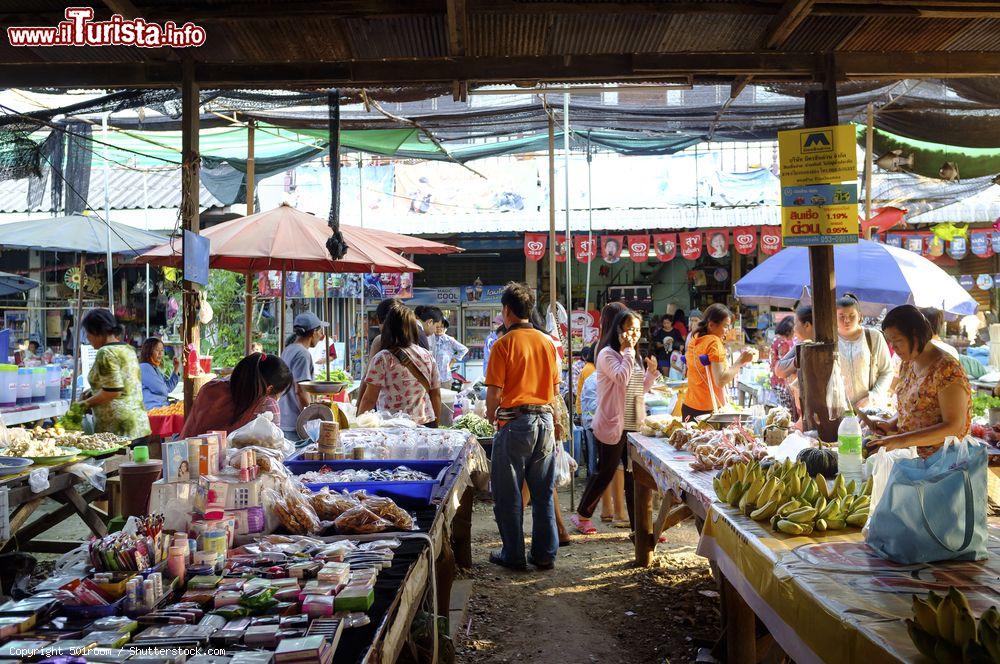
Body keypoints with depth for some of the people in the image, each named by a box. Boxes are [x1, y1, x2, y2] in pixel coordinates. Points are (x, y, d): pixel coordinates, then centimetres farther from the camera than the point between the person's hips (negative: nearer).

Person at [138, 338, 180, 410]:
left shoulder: (155, 368, 22)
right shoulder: (144, 367, -9)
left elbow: (168, 387, 19)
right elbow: (160, 389, -17)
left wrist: (176, 368, 15)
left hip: (161, 407, 10)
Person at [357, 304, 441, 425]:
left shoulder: (383, 359, -9)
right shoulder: (427, 356, 5)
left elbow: (369, 399, -7)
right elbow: (436, 395, 10)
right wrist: (435, 425, 20)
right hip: (426, 423, 5)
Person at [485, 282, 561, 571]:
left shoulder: (503, 344, -9)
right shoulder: (547, 342, 6)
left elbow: (494, 393, -11)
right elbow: (555, 388, 11)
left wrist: (491, 416, 7)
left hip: (515, 422, -5)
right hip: (545, 420, 5)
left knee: (509, 494, 8)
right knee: (543, 493, 13)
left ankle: (513, 555, 15)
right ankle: (545, 554, 19)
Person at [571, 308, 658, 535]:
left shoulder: (634, 355, 16)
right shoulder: (607, 354, -10)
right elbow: (622, 378, -25)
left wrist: (651, 372, 5)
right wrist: (628, 350, -19)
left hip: (634, 425, 7)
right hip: (612, 425, -7)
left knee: (634, 475, 7)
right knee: (605, 473, 3)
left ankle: (637, 525, 13)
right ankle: (581, 515, 22)